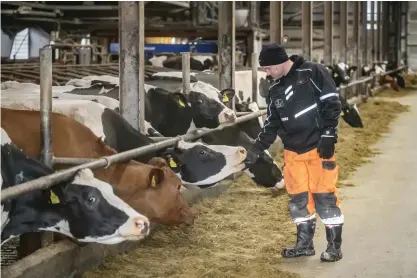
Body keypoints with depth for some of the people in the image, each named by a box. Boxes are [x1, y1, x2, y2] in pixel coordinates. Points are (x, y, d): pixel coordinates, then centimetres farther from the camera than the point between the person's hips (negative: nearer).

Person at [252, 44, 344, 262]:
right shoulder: (274, 90, 12)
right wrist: (259, 145, 3)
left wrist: (328, 136, -15)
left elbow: (332, 104, -10)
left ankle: (334, 246, 5)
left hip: (319, 147, -6)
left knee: (324, 196, -5)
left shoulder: (313, 72, -8)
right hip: (293, 152, 6)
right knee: (298, 198, 9)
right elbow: (272, 123, 15)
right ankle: (304, 244, 21)